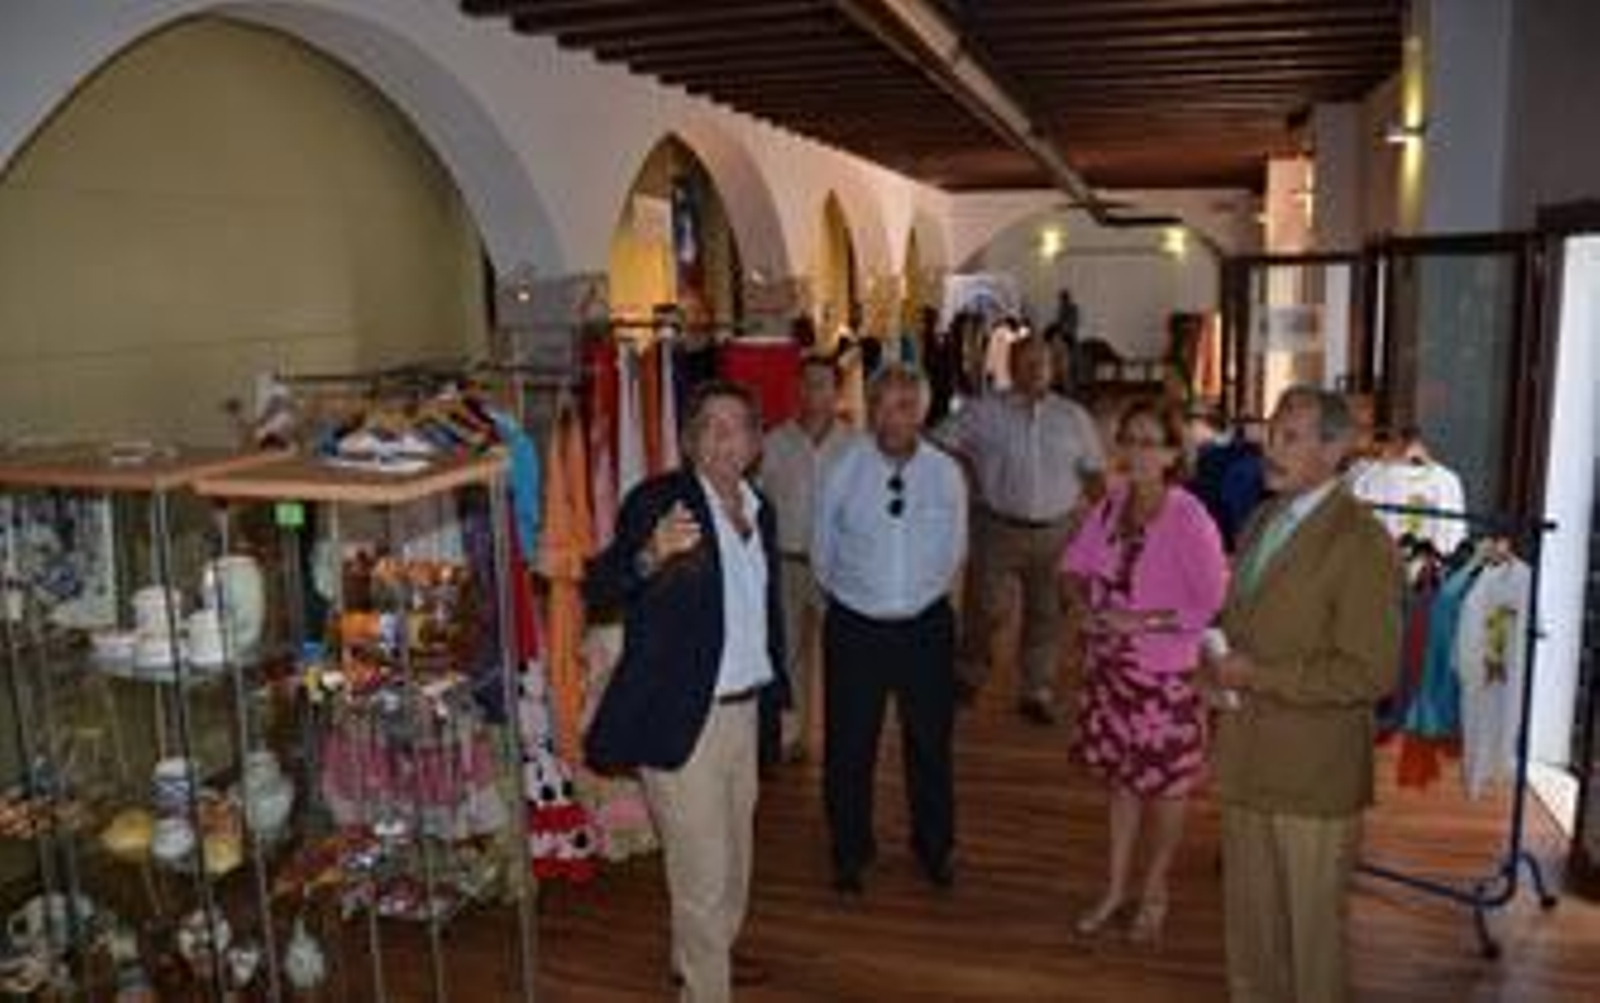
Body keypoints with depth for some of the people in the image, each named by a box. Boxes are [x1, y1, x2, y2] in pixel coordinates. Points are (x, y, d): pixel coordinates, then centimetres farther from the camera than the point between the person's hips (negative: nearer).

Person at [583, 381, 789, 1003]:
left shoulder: (759, 508, 7)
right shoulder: (659, 500, -14)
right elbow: (597, 587, -27)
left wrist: (774, 689, 17)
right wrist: (649, 557, -46)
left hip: (743, 710, 8)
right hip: (681, 717, -8)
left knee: (732, 856, 25)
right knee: (702, 870, 2)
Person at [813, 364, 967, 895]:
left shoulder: (946, 472, -5)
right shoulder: (843, 470, -8)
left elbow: (953, 551, 8)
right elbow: (823, 554, 3)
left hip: (926, 626, 1)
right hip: (855, 627, -1)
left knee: (930, 741, 16)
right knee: (849, 747, 10)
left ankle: (934, 847, 39)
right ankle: (850, 852, 32)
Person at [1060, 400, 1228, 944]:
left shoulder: (1188, 518, -21)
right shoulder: (1112, 505, -2)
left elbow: (1213, 604, -20)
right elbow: (1074, 564, 9)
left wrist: (1142, 620, -22)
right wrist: (1087, 598, -10)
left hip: (1165, 675, -5)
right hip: (1110, 667, 5)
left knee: (1164, 784, 13)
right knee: (1122, 776, 19)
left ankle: (1154, 893, 36)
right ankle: (1115, 888, 37)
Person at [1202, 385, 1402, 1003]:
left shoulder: (1361, 542, -16)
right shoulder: (1260, 522, 9)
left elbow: (1370, 673, -20)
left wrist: (1259, 676, -20)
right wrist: (1219, 664, 1)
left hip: (1314, 774, -7)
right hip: (1246, 761, 7)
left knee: (1312, 926, 10)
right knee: (1249, 919, 21)